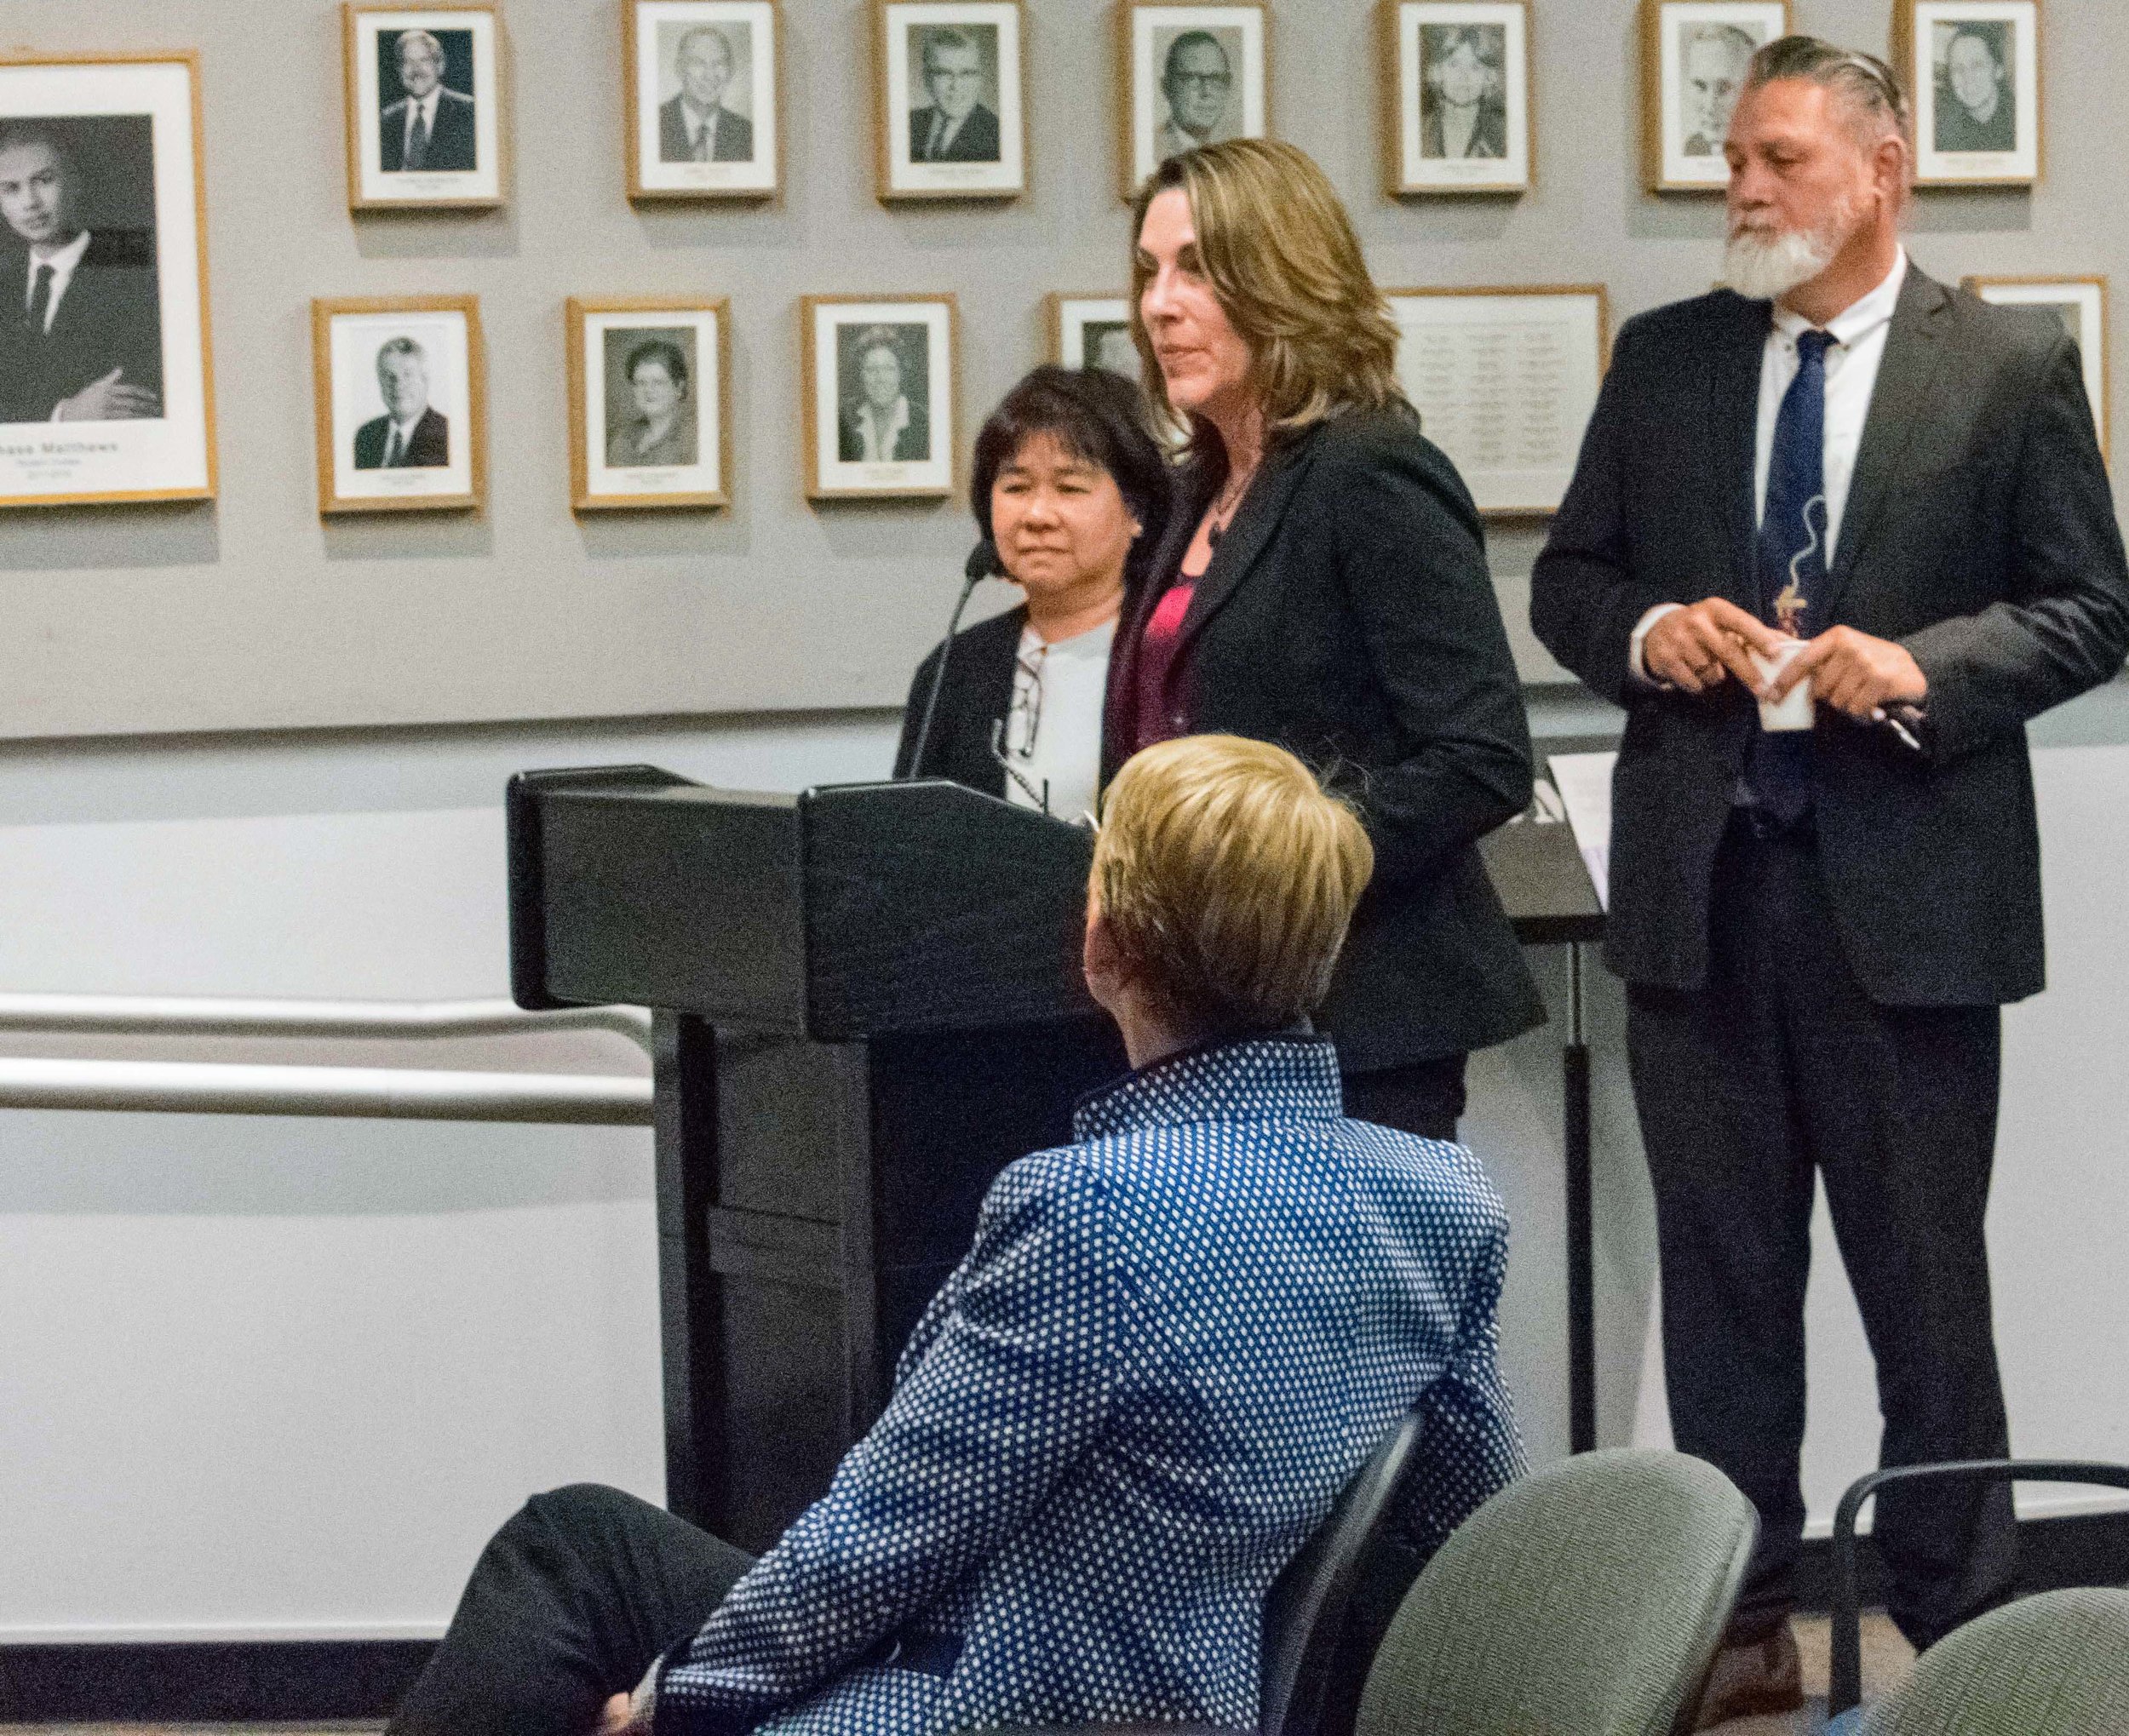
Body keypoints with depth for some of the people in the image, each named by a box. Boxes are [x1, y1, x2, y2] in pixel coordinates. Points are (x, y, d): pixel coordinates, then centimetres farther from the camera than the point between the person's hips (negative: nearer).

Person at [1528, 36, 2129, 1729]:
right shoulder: (1663, 360, 8)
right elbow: (1569, 578, 13)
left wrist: (1922, 671, -17)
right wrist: (1648, 631, -8)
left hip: (1904, 888, -3)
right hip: (1700, 885, 3)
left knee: (1923, 1275, 5)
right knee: (1722, 1271, 9)